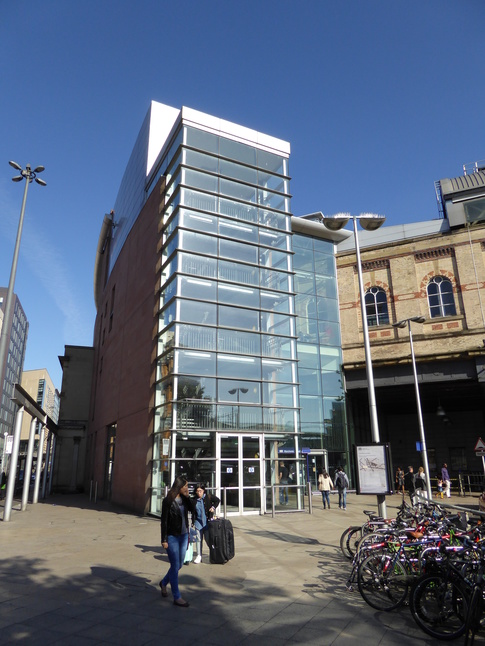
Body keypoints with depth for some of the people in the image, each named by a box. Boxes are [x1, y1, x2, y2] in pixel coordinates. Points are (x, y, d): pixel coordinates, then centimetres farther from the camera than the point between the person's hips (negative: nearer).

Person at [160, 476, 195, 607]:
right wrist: (164, 540, -13)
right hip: (172, 537, -6)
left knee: (179, 565, 16)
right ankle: (177, 597, 12)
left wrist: (188, 497, -10)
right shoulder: (168, 500, -14)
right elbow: (164, 521, -12)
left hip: (183, 536, 6)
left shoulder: (184, 499, 3)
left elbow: (193, 510, -6)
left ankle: (163, 583, 40)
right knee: (175, 566, 0)